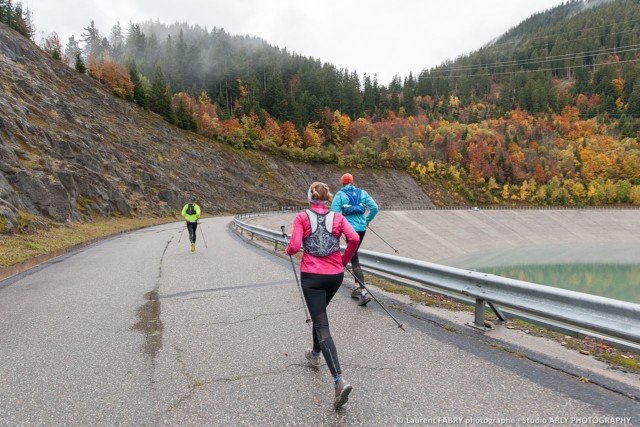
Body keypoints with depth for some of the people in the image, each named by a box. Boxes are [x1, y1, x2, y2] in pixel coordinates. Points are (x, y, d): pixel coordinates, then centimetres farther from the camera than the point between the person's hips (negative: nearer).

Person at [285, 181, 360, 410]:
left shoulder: (302, 217, -2)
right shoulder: (337, 217, 5)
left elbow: (294, 246, -11)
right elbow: (354, 238, -9)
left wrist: (288, 250, 12)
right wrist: (344, 260, 7)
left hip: (311, 276, -4)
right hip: (335, 275, 4)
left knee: (322, 326, -4)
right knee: (320, 312, 30)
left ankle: (339, 380, -18)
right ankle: (315, 354, 48)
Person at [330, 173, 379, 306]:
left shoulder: (340, 194, -3)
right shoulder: (362, 192, 8)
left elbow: (334, 213, -10)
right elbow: (375, 208, 1)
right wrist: (367, 220, 15)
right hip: (362, 228, 5)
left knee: (354, 259, -3)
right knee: (354, 255, 22)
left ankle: (364, 292, -14)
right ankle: (357, 287, 24)